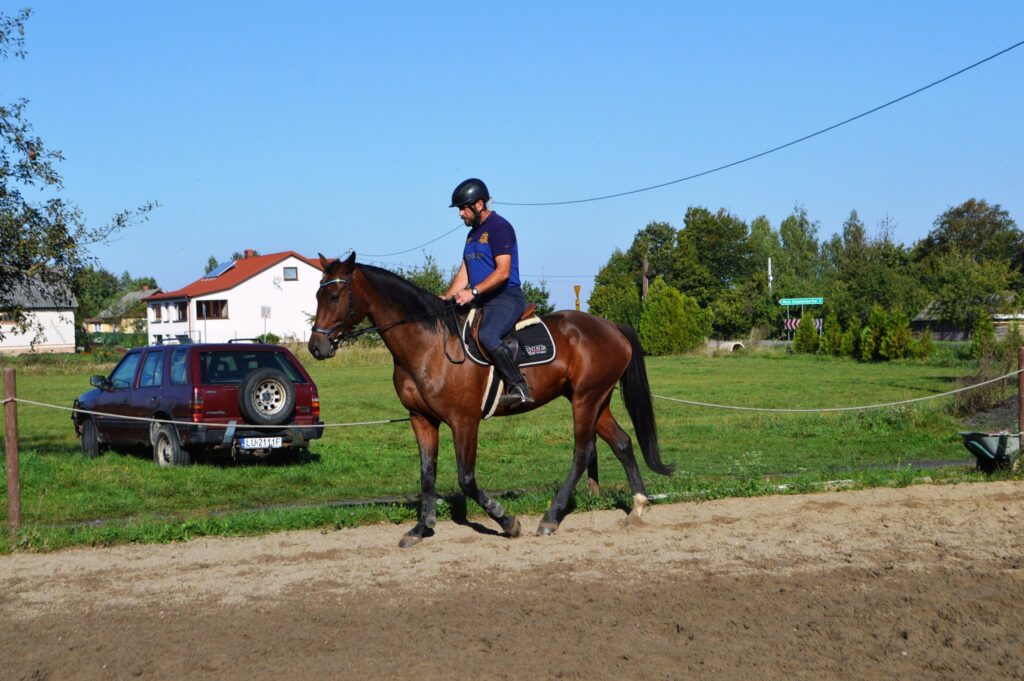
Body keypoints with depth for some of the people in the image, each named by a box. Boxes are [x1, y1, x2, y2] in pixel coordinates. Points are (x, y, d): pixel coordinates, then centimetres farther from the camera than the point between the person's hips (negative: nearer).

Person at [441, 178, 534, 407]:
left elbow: (503, 271, -19)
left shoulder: (499, 227, -9)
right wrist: (446, 298, 2)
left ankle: (519, 388, -29)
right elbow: (463, 273, 18)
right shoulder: (473, 233, 19)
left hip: (506, 297, -10)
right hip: (480, 301, 10)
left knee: (487, 335, -34)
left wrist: (473, 291, -26)